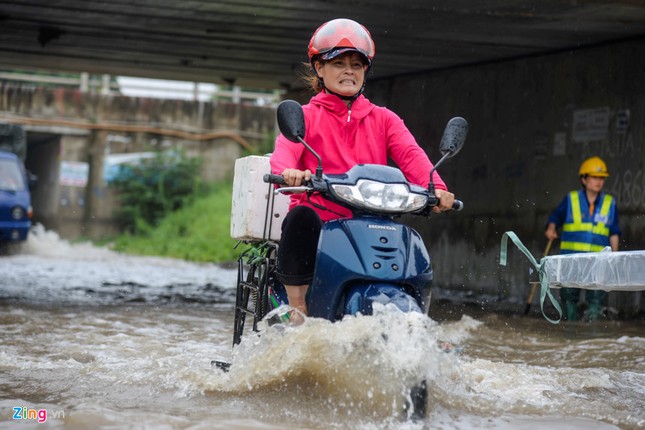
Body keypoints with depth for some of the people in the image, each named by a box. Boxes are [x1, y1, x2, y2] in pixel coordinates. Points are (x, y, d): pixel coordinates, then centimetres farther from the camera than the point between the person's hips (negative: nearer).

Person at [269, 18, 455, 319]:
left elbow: (411, 155, -1)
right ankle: (297, 312, -29)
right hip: (318, 219, -2)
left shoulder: (383, 119, 18)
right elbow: (285, 150, -10)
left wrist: (436, 187, -23)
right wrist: (289, 172, -37)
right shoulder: (305, 116, 11)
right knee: (300, 217, -35)